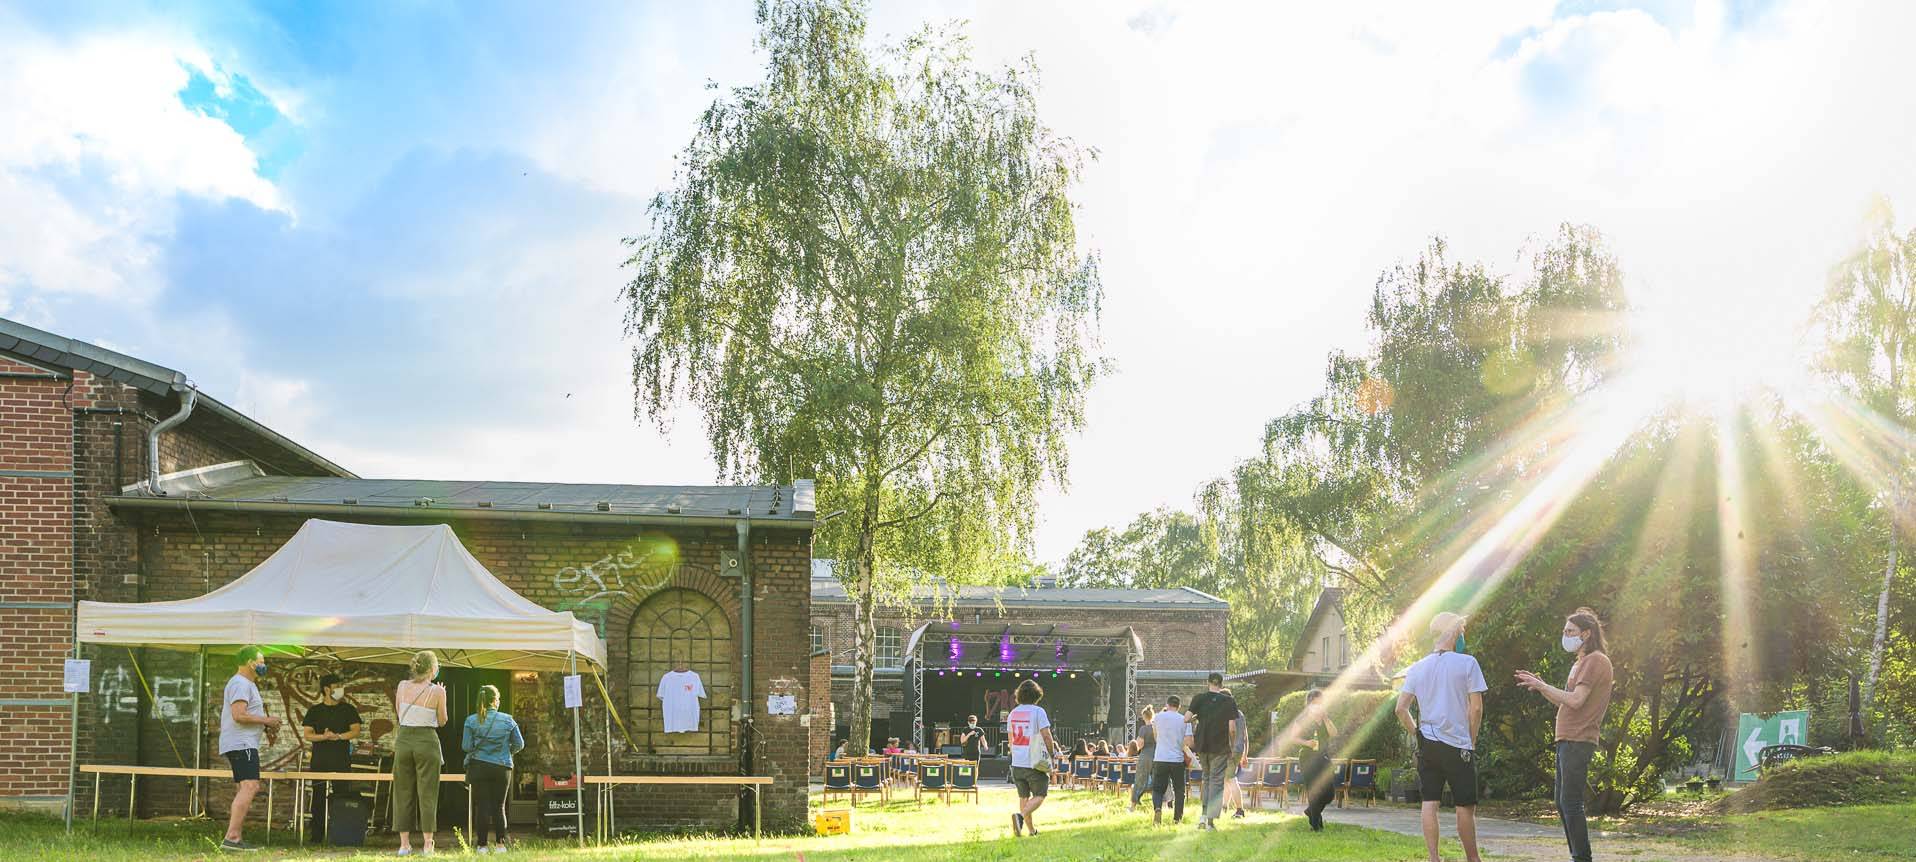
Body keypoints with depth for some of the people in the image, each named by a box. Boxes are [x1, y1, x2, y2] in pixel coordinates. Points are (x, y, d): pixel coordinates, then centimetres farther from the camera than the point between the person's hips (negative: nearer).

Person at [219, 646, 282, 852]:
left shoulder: (248, 684, 23)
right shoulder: (240, 684, -12)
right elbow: (239, 715, -23)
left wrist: (267, 728, 17)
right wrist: (266, 721, -14)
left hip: (244, 745, 12)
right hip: (241, 744, -12)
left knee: (245, 789, 12)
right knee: (250, 786, -21)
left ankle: (235, 838, 13)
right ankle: (231, 838, -28)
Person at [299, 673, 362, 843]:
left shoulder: (348, 710, 10)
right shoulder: (315, 711, 9)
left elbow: (356, 731, 3)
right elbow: (307, 734, 3)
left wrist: (338, 736, -12)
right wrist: (324, 737, -14)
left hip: (342, 760, 0)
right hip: (320, 760, 0)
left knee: (341, 796, -5)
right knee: (319, 797, -1)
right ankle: (316, 835, 3)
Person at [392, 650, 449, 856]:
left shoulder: (402, 687, 2)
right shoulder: (437, 691, -8)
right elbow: (442, 721, 3)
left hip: (404, 740, 3)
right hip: (427, 741, -3)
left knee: (403, 792, 9)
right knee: (427, 793, 3)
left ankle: (404, 843, 9)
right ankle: (427, 843, 2)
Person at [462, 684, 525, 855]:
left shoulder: (472, 720, -3)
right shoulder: (507, 720, 0)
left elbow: (466, 746, -6)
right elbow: (519, 744, 3)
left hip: (478, 767, -1)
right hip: (502, 768, 1)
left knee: (482, 806, 3)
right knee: (499, 806, 9)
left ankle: (481, 845, 1)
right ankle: (500, 843, 5)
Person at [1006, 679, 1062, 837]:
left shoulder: (1013, 713, 8)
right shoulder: (1038, 711, -10)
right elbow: (1047, 736, -13)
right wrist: (1051, 754, 1)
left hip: (1017, 763, 5)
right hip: (1035, 763, -5)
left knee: (1024, 796, 14)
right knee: (1039, 795, 2)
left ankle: (1031, 829, 17)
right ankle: (1020, 815, -22)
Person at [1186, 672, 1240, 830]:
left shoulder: (1199, 698, 0)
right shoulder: (1229, 701, -4)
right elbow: (1232, 729, -8)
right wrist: (1232, 745, 6)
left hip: (1202, 745, 3)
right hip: (1220, 746, -2)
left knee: (1207, 777, 21)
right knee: (1217, 781, 3)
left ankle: (1203, 815, 14)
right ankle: (1211, 820, -4)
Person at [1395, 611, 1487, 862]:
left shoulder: (1417, 668, 7)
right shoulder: (1467, 664, -6)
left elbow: (1401, 708, 4)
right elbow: (1476, 708, -8)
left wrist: (1417, 734, 13)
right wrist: (1471, 742, 3)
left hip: (1427, 745, 4)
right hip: (1458, 746, -4)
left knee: (1429, 802, 4)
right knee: (1465, 806, 5)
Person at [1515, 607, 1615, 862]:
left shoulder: (1595, 660, -9)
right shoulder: (1581, 663, 23)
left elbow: (1575, 700, -19)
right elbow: (1564, 702, 23)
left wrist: (1542, 686, -12)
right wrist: (1539, 686, 11)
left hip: (1578, 742, -11)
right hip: (1567, 742, 11)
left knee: (1571, 803, -12)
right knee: (1563, 803, 12)